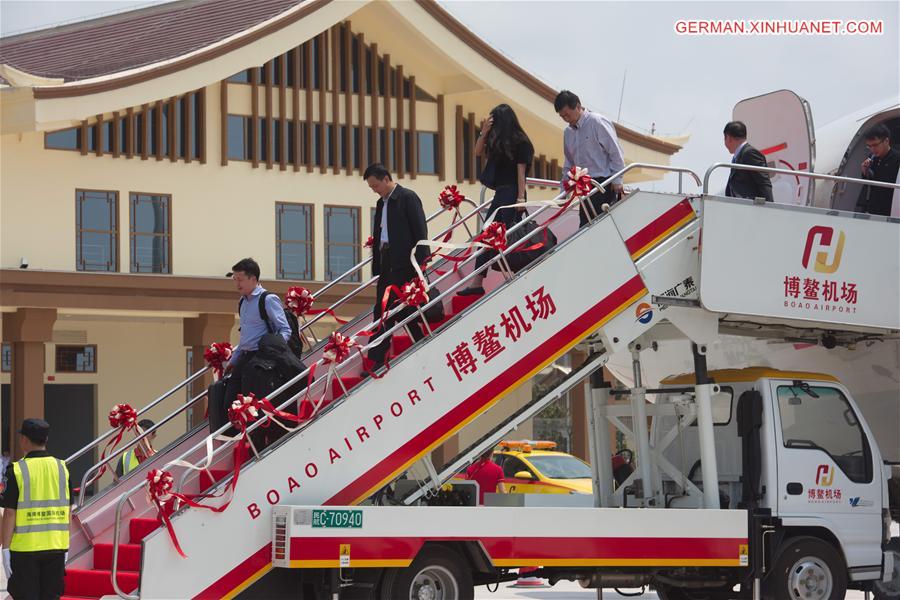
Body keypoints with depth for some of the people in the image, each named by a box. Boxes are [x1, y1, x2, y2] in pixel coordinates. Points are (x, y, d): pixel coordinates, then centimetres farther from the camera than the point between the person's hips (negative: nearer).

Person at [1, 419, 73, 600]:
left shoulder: (17, 470, -9)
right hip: (56, 546, 4)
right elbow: (67, 510, 8)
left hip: (25, 547, -4)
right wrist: (65, 546, 15)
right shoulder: (62, 468, 4)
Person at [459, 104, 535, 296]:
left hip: (512, 194, -9)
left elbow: (521, 171, -13)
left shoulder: (520, 142, -9)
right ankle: (477, 283, 10)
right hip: (500, 194, 9)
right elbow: (479, 152, 20)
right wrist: (484, 133, 5)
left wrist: (521, 197, -17)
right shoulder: (498, 143, 14)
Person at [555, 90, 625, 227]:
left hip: (604, 184, -8)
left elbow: (615, 152, -8)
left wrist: (617, 180, -12)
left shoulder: (598, 122, -7)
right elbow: (569, 164, 25)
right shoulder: (568, 132, 17)